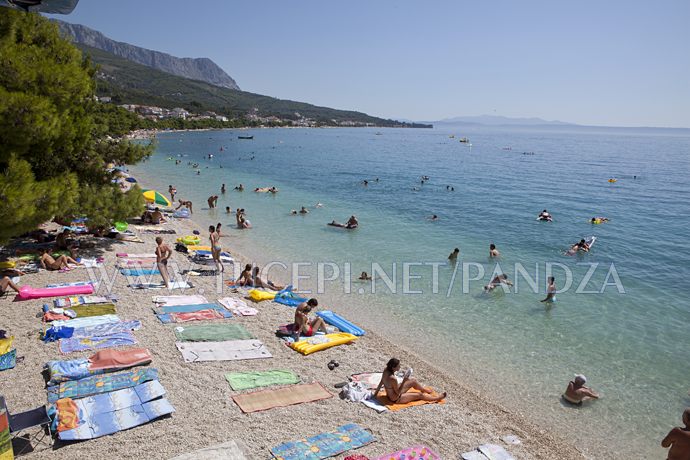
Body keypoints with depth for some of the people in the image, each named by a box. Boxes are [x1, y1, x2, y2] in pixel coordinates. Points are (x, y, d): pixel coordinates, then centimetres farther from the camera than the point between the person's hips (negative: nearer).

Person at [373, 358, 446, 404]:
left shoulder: (386, 370, -14)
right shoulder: (393, 378, -38)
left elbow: (381, 383, -1)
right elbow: (398, 393, -25)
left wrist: (375, 393, 9)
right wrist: (404, 381, -29)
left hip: (390, 393, 8)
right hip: (396, 399, -8)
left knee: (413, 381, 16)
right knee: (419, 395, 8)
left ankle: (425, 390, 44)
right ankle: (437, 398, 31)